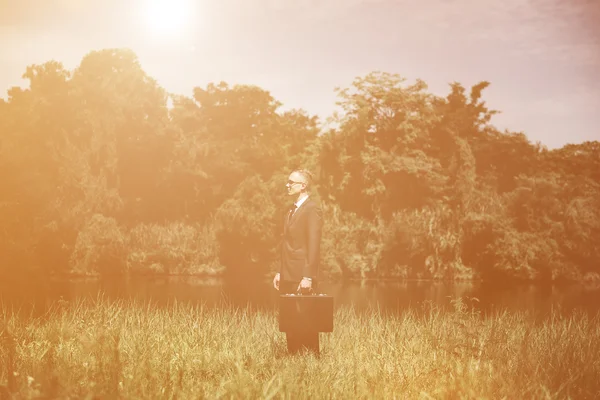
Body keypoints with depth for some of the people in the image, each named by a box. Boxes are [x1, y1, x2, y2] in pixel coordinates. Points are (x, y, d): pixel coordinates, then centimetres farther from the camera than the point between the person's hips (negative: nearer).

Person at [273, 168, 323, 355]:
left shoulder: (312, 209, -10)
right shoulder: (292, 209, 17)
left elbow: (313, 246, -16)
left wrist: (308, 277, -21)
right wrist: (280, 272, 14)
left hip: (302, 277, -8)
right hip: (288, 276, 9)